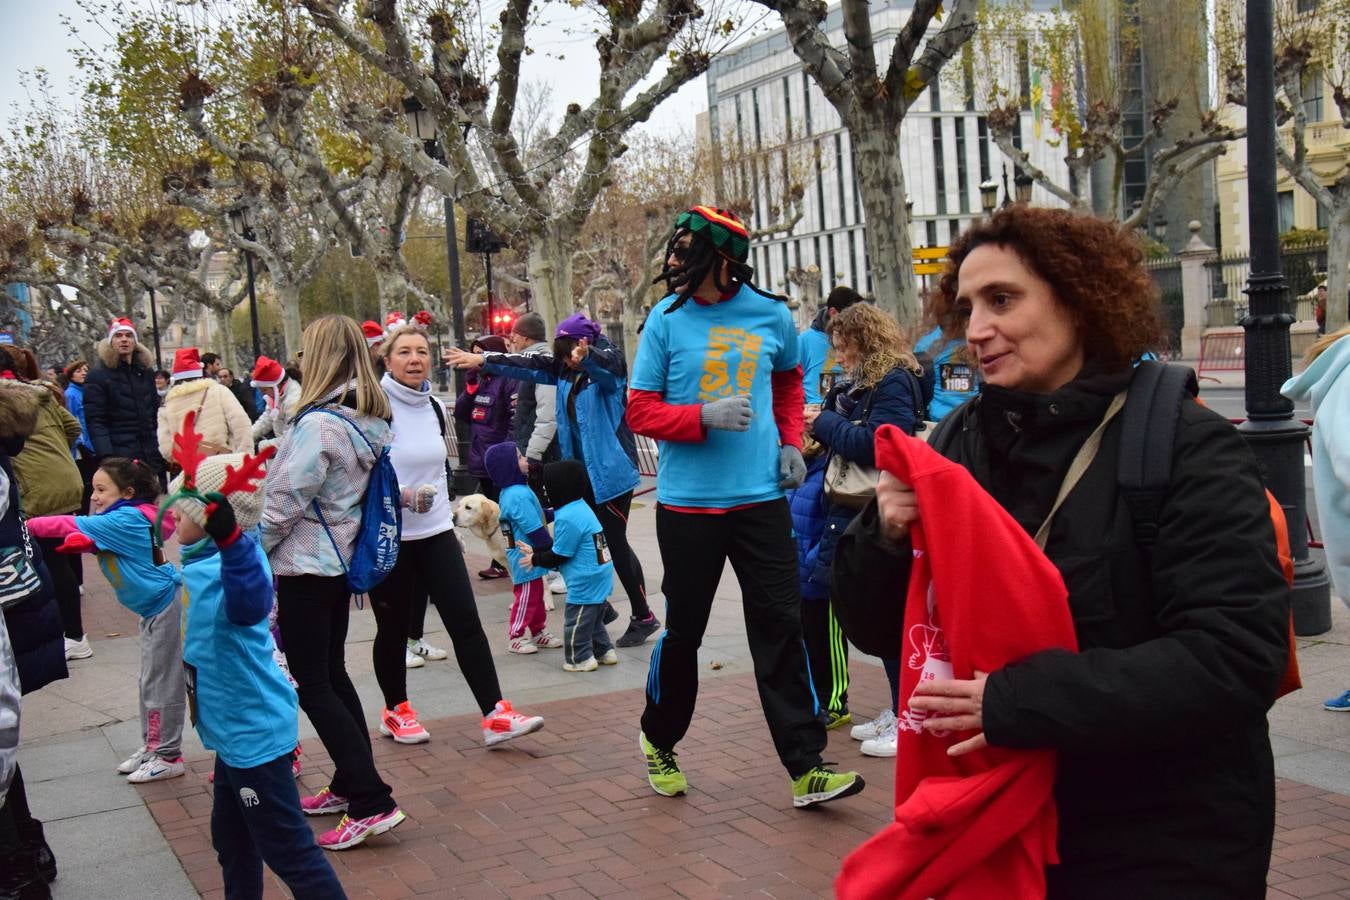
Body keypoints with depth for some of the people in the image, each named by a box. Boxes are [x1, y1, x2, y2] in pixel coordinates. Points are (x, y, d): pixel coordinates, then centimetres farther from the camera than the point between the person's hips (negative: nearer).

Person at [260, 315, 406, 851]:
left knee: (313, 685, -3)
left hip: (305, 565, -9)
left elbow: (285, 502, -19)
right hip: (342, 558, 9)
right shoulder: (369, 418, 4)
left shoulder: (319, 424, -22)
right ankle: (350, 785, 26)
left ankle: (371, 803, -6)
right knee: (332, 673, 18)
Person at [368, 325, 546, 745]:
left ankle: (495, 716, -5)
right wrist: (401, 494, -23)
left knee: (466, 622, -3)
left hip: (436, 533, 5)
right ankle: (396, 711, 27)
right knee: (393, 629, 9)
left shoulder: (433, 407, 9)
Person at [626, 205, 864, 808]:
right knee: (683, 630, 9)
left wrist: (790, 441, 7)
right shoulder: (667, 319, -4)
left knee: (781, 625, 0)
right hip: (687, 503, -1)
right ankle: (659, 741, 32)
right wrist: (705, 416, -19)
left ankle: (806, 766, 5)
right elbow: (639, 411, -3)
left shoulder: (772, 317, 2)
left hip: (761, 498, 1)